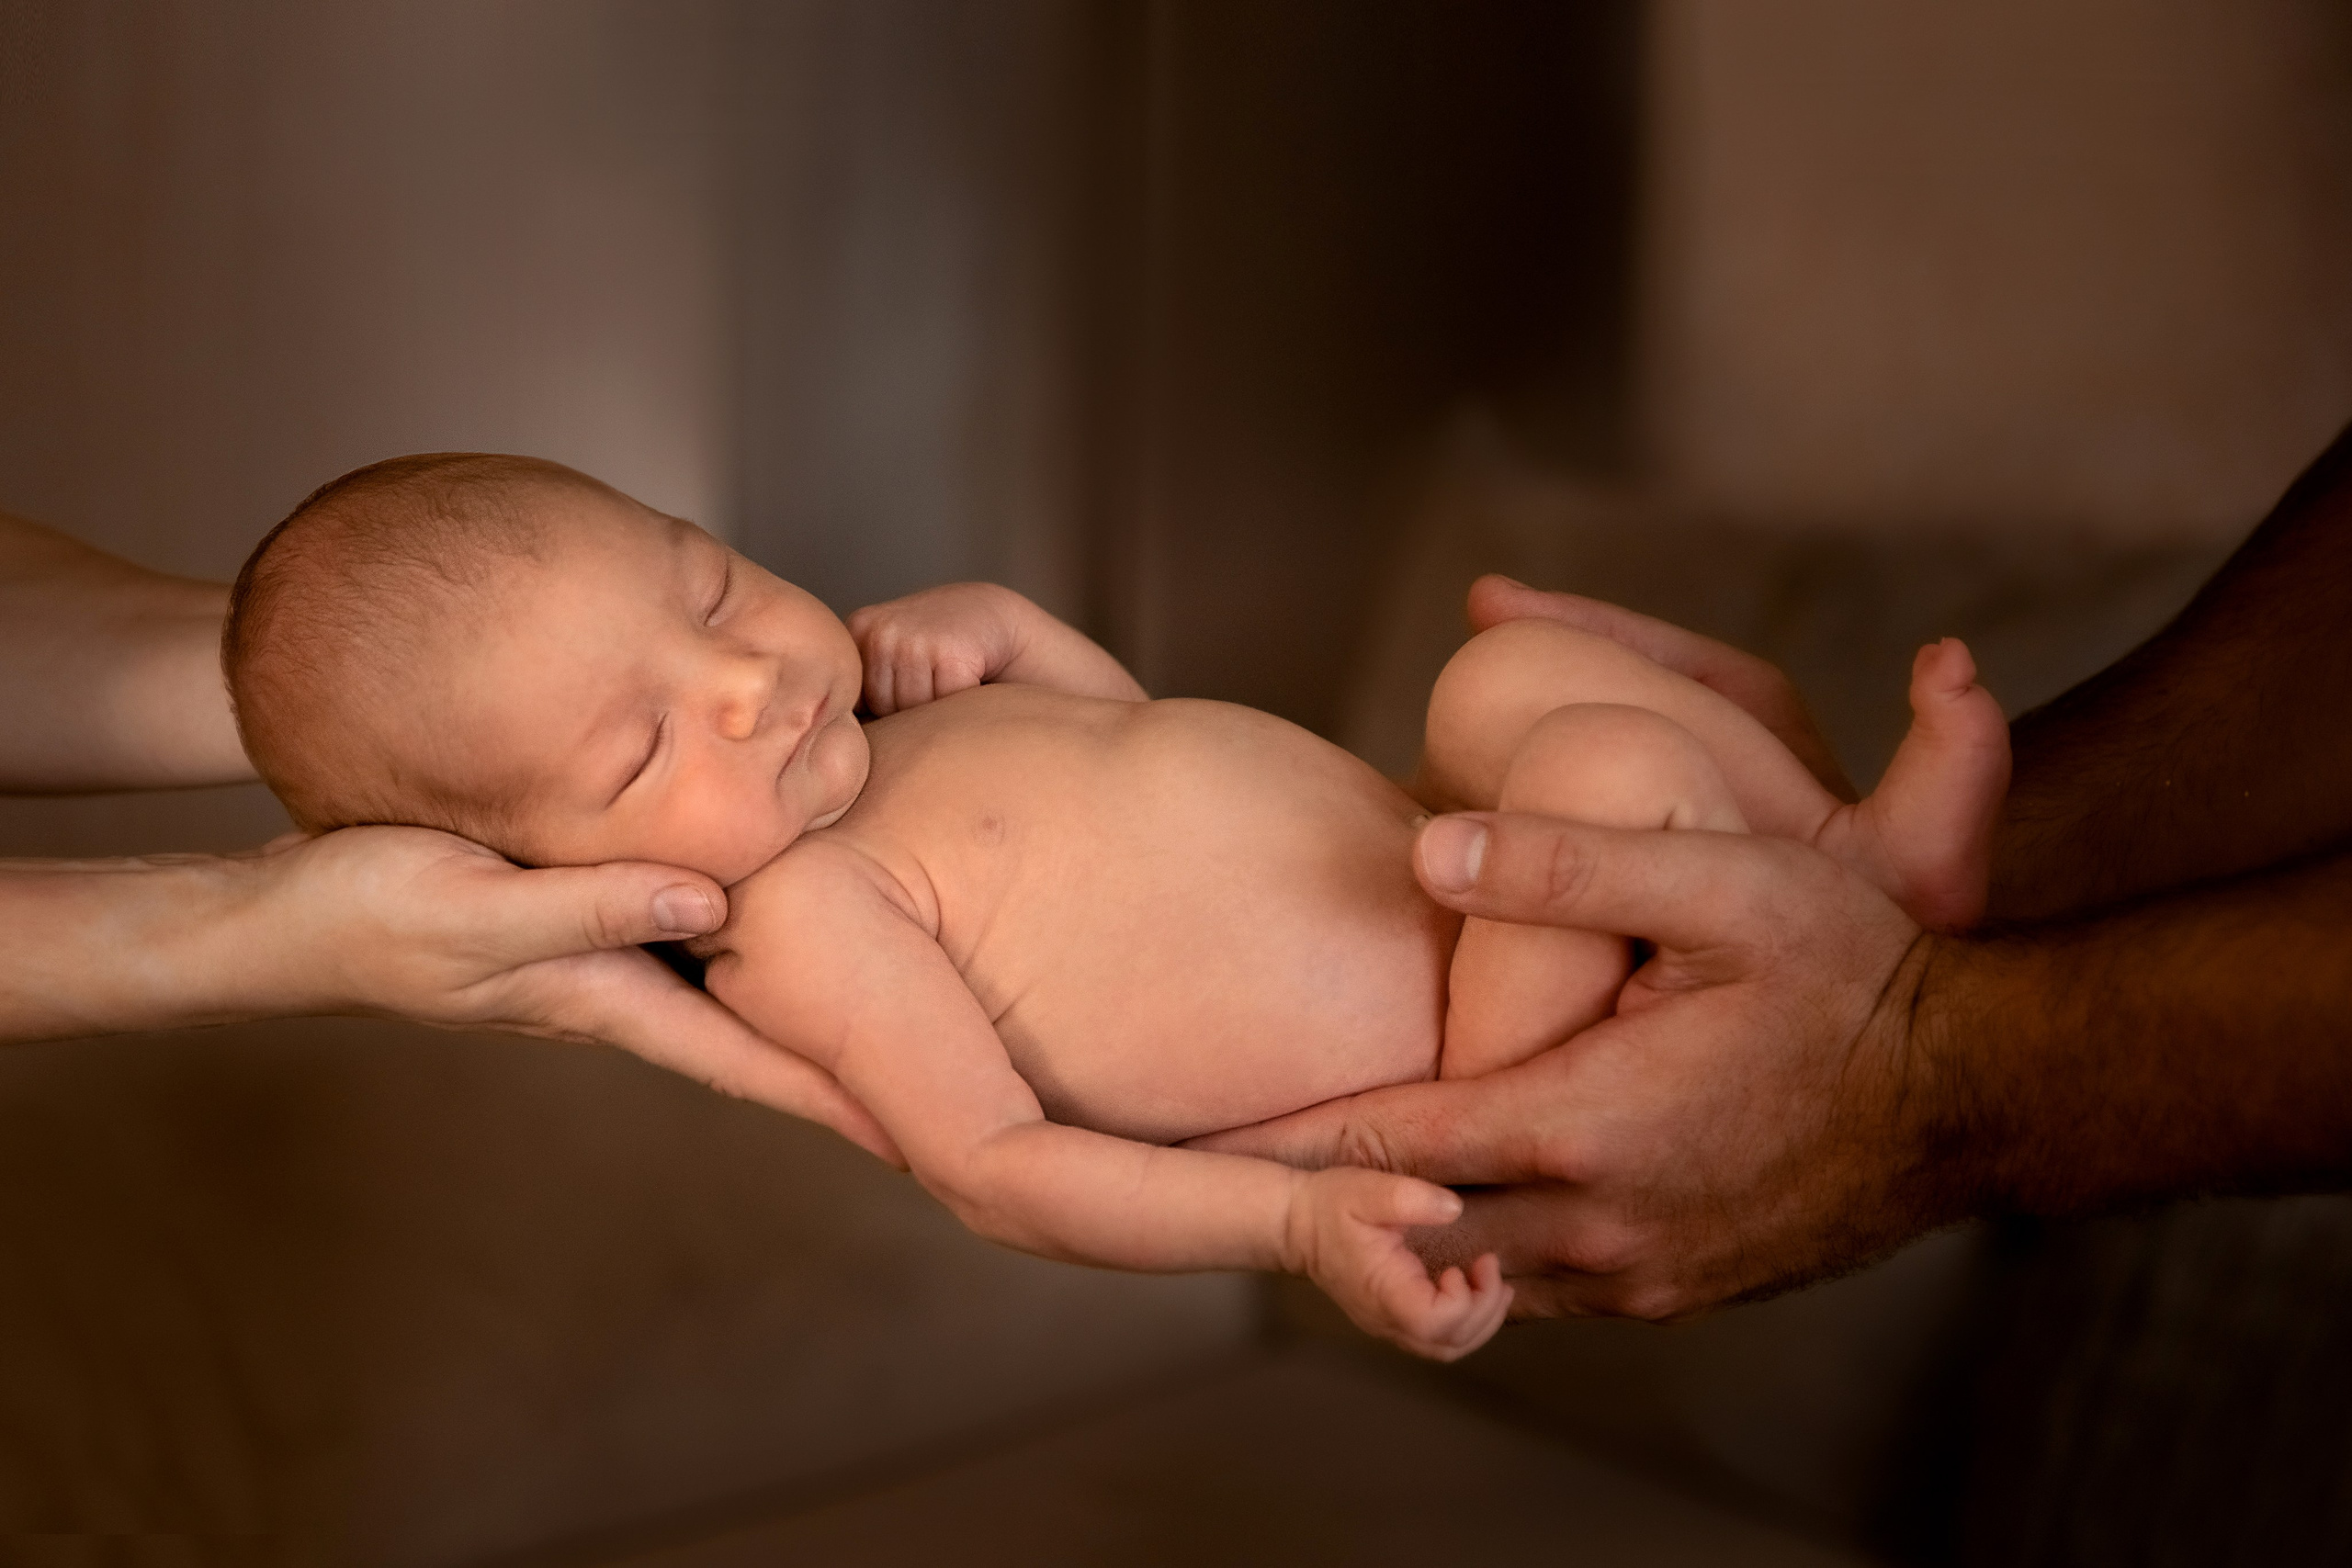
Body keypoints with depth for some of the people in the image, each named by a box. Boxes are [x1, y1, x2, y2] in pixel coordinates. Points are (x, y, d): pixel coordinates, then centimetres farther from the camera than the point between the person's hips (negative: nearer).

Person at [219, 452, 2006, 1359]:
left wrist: (997, 624, 2)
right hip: (1447, 1075, -9)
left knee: (1514, 669, 17)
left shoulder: (887, 724, 6)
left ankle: (1844, 836, 17)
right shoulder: (802, 917, -21)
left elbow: (1133, 730, 20)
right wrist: (1296, 1218, -33)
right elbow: (995, 1162, -24)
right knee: (1605, 760, -25)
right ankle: (1870, 907, 2)